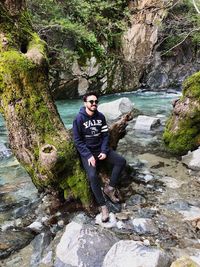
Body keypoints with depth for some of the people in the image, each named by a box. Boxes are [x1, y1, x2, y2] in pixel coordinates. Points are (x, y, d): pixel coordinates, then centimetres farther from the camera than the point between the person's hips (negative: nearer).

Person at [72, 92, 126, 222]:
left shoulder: (100, 116, 1)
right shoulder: (79, 119, -13)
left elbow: (105, 135, 4)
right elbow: (78, 140, -12)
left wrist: (104, 151, -10)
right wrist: (89, 155, -20)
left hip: (101, 149, 5)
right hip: (87, 152, -5)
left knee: (121, 161, -9)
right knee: (92, 175, -27)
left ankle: (110, 188, 5)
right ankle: (103, 206, -10)